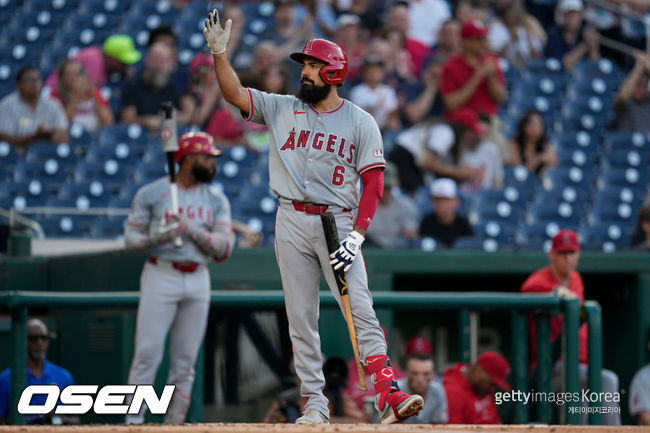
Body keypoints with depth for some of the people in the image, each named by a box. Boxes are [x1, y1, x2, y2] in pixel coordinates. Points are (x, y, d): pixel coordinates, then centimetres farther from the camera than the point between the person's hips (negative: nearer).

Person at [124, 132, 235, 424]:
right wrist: (157, 238, -18)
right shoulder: (151, 193, 3)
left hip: (198, 280, 4)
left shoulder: (217, 201, 12)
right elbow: (131, 237, 2)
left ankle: (174, 423, 6)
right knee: (148, 353, -10)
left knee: (185, 361, 2)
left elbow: (224, 248, 2)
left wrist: (192, 229, -12)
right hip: (161, 276, -4)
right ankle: (134, 422, -8)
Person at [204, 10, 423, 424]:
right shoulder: (281, 109, 10)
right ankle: (315, 404, 8)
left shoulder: (361, 122, 2)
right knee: (301, 317, 3)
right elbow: (235, 93, 1)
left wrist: (356, 236, -14)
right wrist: (219, 52, -14)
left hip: (338, 223, -3)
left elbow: (373, 183, -3)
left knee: (361, 310, -14)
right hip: (292, 223, 3)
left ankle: (389, 395, -21)